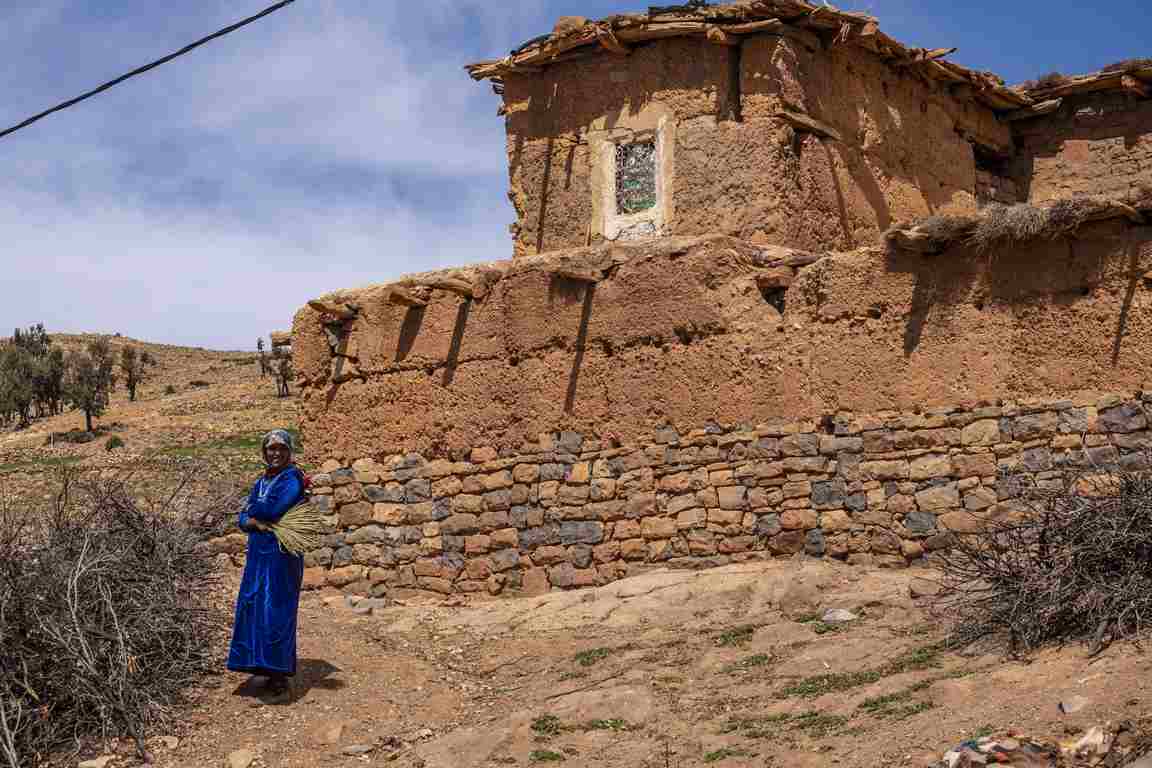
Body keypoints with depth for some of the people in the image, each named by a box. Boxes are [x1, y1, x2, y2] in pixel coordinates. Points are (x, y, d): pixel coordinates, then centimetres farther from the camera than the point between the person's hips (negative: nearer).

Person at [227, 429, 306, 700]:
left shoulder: (293, 479, -8)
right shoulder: (261, 482, 16)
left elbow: (273, 510, -20)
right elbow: (243, 519, 9)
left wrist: (254, 511, 0)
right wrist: (257, 523, -13)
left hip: (281, 556, -8)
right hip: (258, 555, 8)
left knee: (275, 613, -8)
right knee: (255, 611, 8)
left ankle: (281, 678, -3)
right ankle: (270, 671, 17)